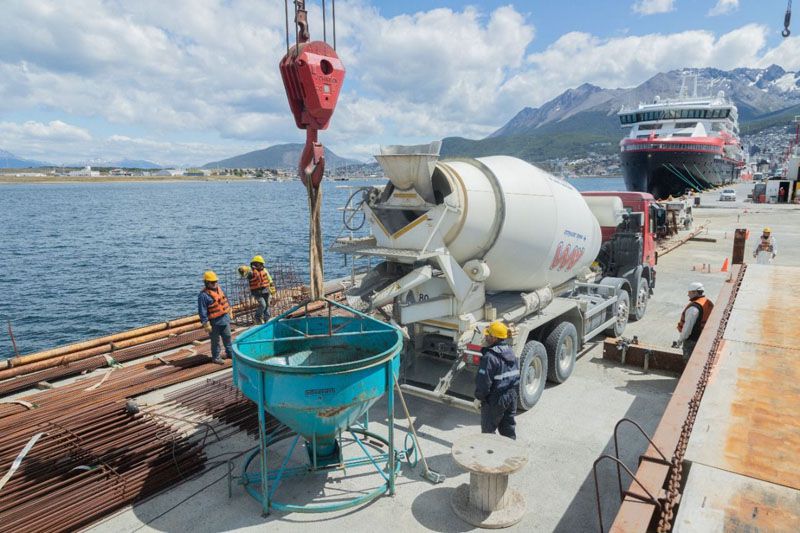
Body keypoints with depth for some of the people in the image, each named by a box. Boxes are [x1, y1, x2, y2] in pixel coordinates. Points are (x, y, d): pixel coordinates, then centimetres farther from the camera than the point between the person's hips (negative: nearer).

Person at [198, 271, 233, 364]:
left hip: (225, 318, 7)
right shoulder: (204, 295, -18)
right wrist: (206, 324, -18)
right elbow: (202, 312, -18)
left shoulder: (219, 289, 6)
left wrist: (230, 312, 20)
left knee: (227, 337, 18)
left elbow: (225, 300, 18)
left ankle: (230, 353, 33)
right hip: (215, 322, -7)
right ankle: (216, 357, 20)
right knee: (215, 340, 7)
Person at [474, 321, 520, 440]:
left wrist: (478, 397, -8)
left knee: (488, 429, 9)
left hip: (495, 400, -8)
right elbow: (516, 375, 13)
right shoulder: (510, 352, 4)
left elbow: (483, 381, -22)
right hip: (511, 396, 8)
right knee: (508, 428, 20)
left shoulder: (490, 357, -24)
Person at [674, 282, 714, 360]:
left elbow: (688, 327, -23)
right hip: (704, 338, 9)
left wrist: (680, 341, -14)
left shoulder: (694, 307, -25)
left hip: (692, 339, -9)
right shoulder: (709, 303, 5)